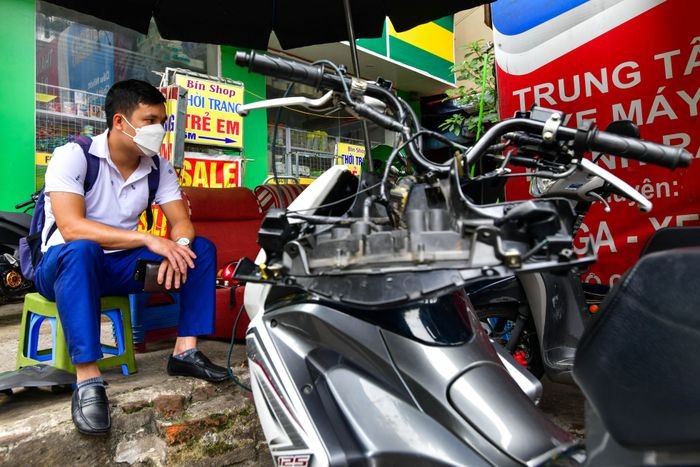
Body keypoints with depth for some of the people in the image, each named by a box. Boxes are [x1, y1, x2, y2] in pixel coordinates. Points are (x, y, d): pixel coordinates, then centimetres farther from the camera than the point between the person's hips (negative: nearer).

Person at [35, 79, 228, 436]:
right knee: (81, 249, -39)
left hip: (119, 266, 5)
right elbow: (71, 227, -29)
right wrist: (148, 240, -37)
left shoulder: (158, 167, -2)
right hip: (64, 265, -5)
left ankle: (185, 351, -12)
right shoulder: (73, 155, -17)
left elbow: (182, 222, -5)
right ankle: (88, 381, -37)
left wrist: (177, 247, -30)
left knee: (201, 248, -10)